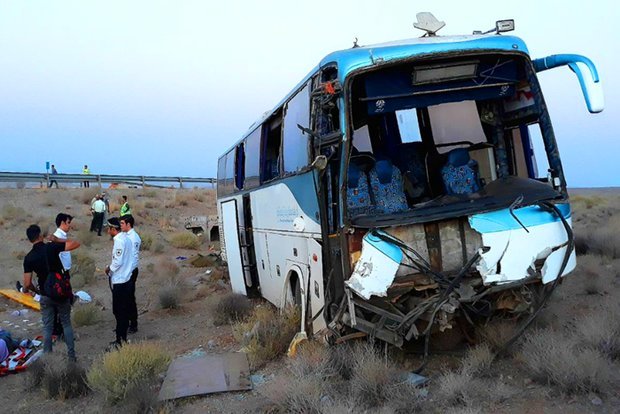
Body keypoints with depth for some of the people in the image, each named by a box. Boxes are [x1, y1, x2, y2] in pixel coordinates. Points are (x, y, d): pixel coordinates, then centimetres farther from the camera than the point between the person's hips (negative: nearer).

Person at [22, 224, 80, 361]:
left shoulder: (28, 257, -7)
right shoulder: (52, 247, -14)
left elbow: (27, 284, -7)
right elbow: (76, 243, -11)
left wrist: (37, 291, 13)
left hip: (46, 296, 1)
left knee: (47, 327, 12)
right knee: (66, 324, 13)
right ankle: (71, 355, 15)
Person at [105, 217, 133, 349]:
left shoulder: (119, 241, -19)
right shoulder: (125, 238, 9)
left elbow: (118, 262, -23)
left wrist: (109, 269, -7)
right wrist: (111, 267, 9)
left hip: (119, 281, -9)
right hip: (125, 279, 9)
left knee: (119, 312, 0)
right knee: (124, 310, 16)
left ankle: (120, 340, 8)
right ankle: (123, 336, 26)